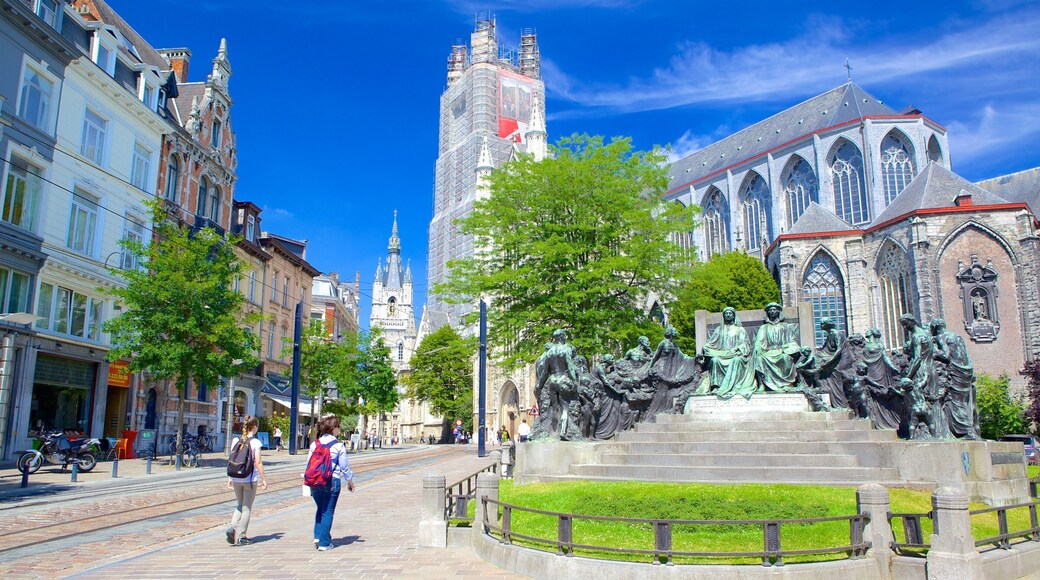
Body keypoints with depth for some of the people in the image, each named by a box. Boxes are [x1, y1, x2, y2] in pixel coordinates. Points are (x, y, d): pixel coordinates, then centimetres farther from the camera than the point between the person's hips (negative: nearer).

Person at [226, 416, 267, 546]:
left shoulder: (236, 441, 4)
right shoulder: (255, 442, -9)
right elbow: (258, 462, -11)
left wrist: (230, 478, 14)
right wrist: (263, 479, -4)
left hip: (236, 478, 4)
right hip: (250, 479, -4)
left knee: (239, 505, 19)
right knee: (247, 508, 6)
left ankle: (233, 528, -2)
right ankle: (240, 537, 9)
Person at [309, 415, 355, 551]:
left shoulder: (315, 443, 4)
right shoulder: (339, 445, -7)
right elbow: (344, 466, -2)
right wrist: (350, 481, 12)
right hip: (332, 481, -4)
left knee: (320, 509, 22)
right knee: (328, 512, 5)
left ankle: (317, 536, 12)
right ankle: (324, 543, 8)